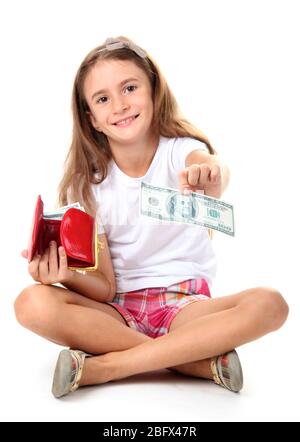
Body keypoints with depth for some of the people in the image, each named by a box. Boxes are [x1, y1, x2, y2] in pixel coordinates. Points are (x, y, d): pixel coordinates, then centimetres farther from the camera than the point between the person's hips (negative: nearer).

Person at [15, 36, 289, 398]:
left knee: (269, 303, -28)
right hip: (119, 311, 2)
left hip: (185, 305, -1)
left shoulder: (180, 150, -5)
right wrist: (67, 275, -25)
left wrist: (211, 177, -56)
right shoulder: (87, 186, -1)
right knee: (33, 303, -25)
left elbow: (213, 165, -33)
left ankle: (103, 366, -25)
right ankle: (201, 361, -24)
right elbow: (105, 289, -4)